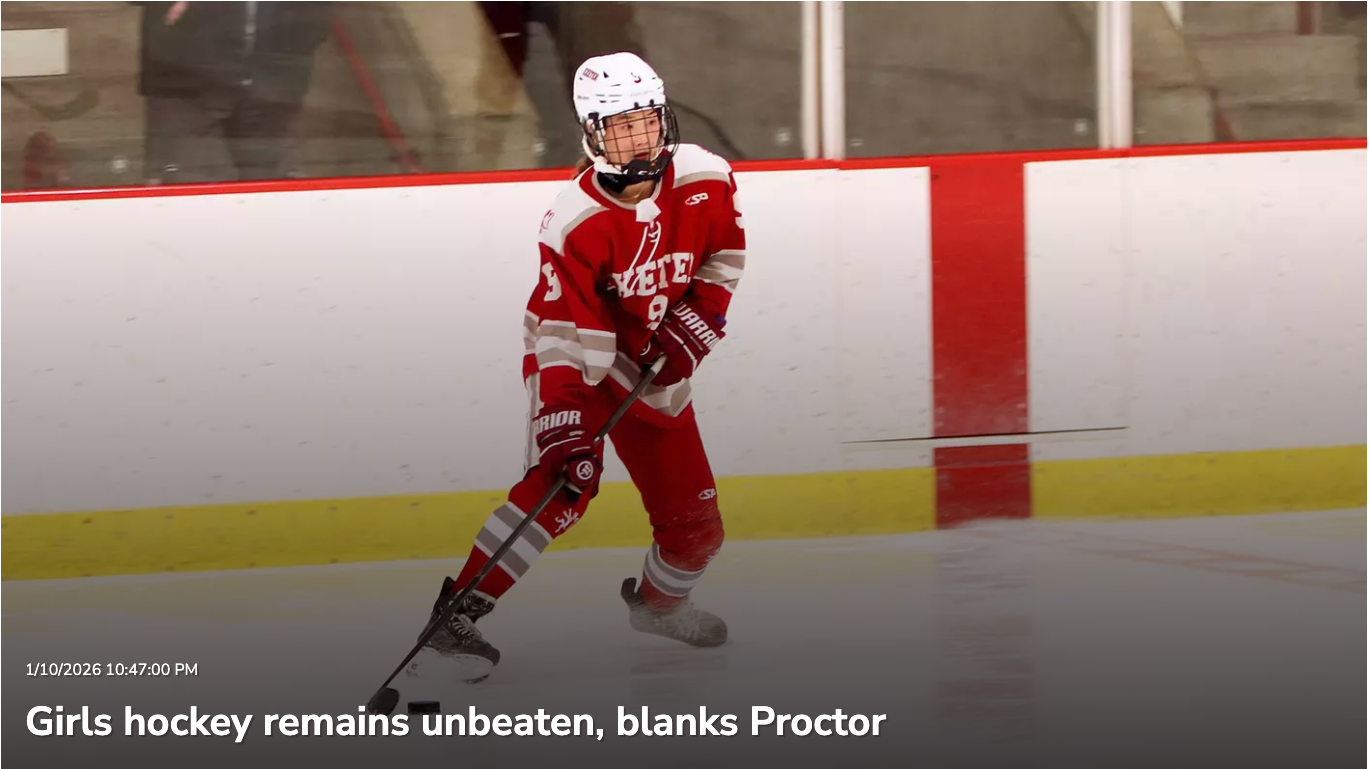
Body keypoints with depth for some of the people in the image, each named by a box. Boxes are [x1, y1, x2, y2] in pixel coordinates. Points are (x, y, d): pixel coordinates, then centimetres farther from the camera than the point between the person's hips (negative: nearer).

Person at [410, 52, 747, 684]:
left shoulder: (705, 181, -13)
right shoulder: (576, 223, -27)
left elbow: (724, 257, 6)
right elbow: (558, 334, -28)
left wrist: (694, 325, -7)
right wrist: (564, 426, -36)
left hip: (654, 365, 5)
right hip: (581, 357, -5)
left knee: (694, 520, 7)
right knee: (560, 483, -27)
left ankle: (658, 602, 41)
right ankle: (455, 619, -27)